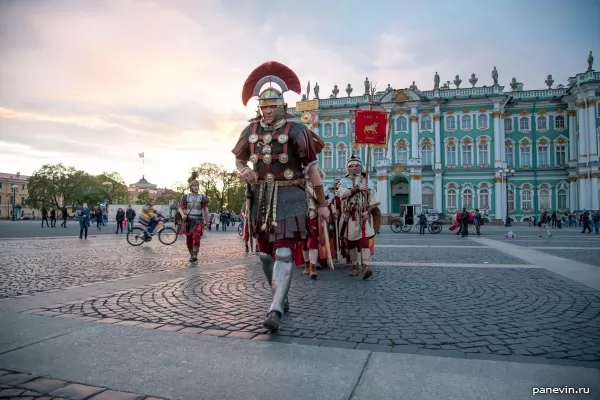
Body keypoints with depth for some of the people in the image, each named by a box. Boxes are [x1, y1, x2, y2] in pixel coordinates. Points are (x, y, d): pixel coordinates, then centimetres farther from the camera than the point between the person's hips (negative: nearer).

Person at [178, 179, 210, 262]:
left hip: (198, 220, -2)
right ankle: (191, 255, 22)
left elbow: (205, 209, 11)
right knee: (188, 239, 4)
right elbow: (180, 208, 6)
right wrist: (182, 215, -14)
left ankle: (195, 255, -22)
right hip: (188, 220, 2)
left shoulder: (202, 197, 8)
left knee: (196, 237, -22)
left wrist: (206, 220, 9)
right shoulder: (186, 197, 9)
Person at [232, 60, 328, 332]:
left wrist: (322, 204, -4)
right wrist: (244, 171, -4)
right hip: (260, 197, 6)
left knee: (284, 252, -14)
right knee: (265, 253, 11)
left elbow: (312, 168, -5)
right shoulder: (250, 131, 6)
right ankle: (280, 297, 30)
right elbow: (239, 158, 21)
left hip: (288, 197, -5)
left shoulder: (295, 131, -7)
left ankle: (276, 310, -14)